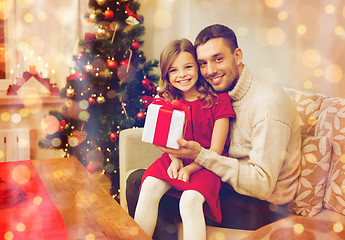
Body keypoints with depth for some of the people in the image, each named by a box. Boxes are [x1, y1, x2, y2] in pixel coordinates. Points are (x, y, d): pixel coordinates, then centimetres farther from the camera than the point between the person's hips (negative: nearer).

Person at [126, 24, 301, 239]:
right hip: (227, 186, 8)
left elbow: (263, 184, -25)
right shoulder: (220, 95, 5)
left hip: (263, 208, -7)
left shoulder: (269, 102, -21)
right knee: (137, 180, 0)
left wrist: (201, 155, -28)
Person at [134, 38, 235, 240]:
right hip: (175, 160, 4)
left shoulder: (219, 99, -7)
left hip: (205, 165, -3)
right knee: (149, 187, -25)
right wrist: (175, 159, -14)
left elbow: (216, 150, -8)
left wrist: (189, 169, -21)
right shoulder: (167, 101, 6)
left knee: (190, 200, -31)